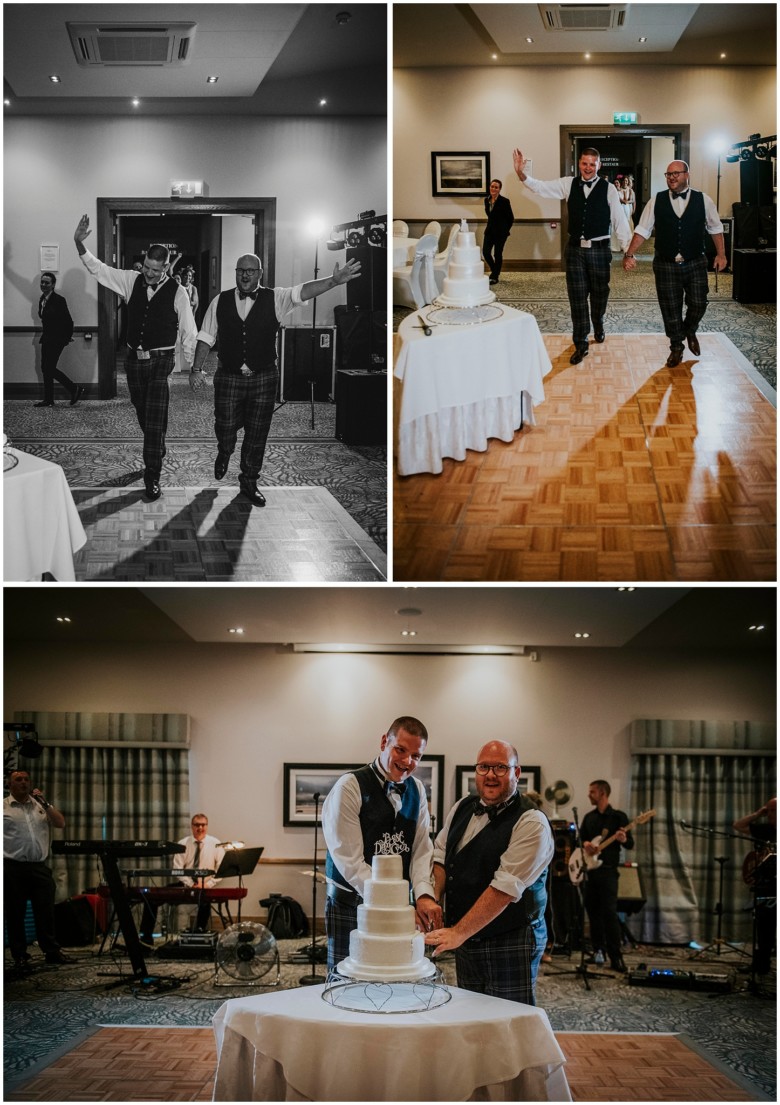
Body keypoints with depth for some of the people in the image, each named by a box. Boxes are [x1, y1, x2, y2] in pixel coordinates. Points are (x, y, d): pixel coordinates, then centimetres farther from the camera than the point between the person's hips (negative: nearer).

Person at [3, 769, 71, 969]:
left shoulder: (41, 805, 14)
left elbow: (61, 823, 6)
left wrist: (45, 803, -3)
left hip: (40, 867, 3)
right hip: (13, 868, -3)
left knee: (46, 912, 3)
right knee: (15, 913, 2)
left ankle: (52, 952, 9)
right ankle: (20, 955, 10)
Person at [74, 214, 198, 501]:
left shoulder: (177, 292, -8)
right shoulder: (132, 281, 1)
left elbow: (188, 331, -2)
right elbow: (98, 269, -1)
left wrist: (191, 365, 0)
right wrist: (79, 244, -17)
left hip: (160, 361, -4)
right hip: (134, 359, 4)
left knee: (155, 421, -9)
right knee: (143, 416, 17)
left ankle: (152, 478, -4)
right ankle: (156, 455, 41)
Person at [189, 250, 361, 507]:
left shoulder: (274, 299, -3)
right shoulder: (220, 301, 2)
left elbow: (302, 291, -18)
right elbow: (206, 337, 7)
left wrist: (334, 281, -34)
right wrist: (197, 369, 2)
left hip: (263, 379, 0)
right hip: (228, 378, 0)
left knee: (257, 435, 6)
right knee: (225, 429, 5)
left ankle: (249, 483, 23)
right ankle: (224, 455, 42)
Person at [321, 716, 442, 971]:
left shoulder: (416, 790, 7)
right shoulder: (350, 787, -12)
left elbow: (422, 850, 0)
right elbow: (351, 862, -18)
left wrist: (424, 895, -19)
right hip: (352, 906, -5)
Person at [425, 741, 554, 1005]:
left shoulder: (531, 823, -15)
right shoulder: (462, 808, 8)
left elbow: (505, 889, -22)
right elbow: (441, 858, 12)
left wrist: (458, 934, -24)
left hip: (510, 945, -6)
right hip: (466, 940, 6)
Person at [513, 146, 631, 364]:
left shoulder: (608, 189, -4)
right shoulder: (569, 184, 1)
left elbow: (619, 219, -3)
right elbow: (541, 187, -5)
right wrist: (521, 174, -24)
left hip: (599, 249, -1)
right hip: (575, 248, 1)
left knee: (599, 293, 13)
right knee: (577, 296, 4)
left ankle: (598, 327, 43)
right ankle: (580, 344, 13)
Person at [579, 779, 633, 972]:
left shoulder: (618, 816, -2)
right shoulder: (589, 817, 15)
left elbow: (630, 844, -3)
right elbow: (580, 837, 17)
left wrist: (624, 839, -26)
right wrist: (585, 844, -6)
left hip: (607, 870, -6)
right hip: (589, 869, 6)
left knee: (609, 912, -13)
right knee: (592, 911, 8)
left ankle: (616, 957, -13)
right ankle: (598, 949, 18)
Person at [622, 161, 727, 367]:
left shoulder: (703, 200, -2)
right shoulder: (656, 201, -2)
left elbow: (715, 228, 9)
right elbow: (642, 230, -1)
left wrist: (721, 254, 4)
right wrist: (629, 254, -10)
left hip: (695, 264, 0)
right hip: (666, 265, 0)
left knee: (697, 304, 1)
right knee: (670, 309, 5)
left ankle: (690, 332, 34)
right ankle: (676, 348, 24)